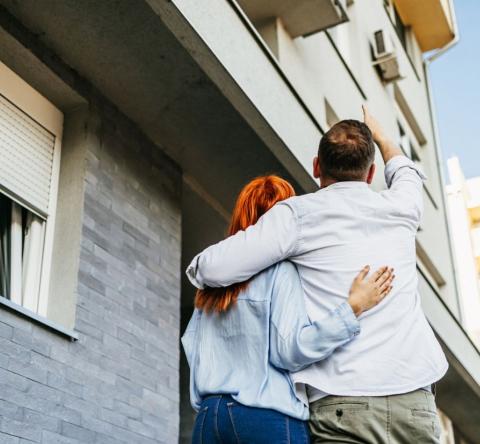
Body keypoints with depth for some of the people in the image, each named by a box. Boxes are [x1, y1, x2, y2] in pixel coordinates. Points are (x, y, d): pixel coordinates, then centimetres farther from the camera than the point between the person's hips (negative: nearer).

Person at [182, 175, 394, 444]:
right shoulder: (281, 270, -6)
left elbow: (191, 343, 15)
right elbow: (289, 350, -15)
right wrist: (354, 306, -15)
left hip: (210, 415, 6)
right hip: (268, 418, -6)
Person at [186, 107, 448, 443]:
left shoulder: (298, 213, 1)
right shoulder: (400, 209, 14)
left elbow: (209, 269, -5)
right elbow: (406, 173, 40)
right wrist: (379, 134, 59)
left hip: (342, 404, -3)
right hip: (415, 402, 4)